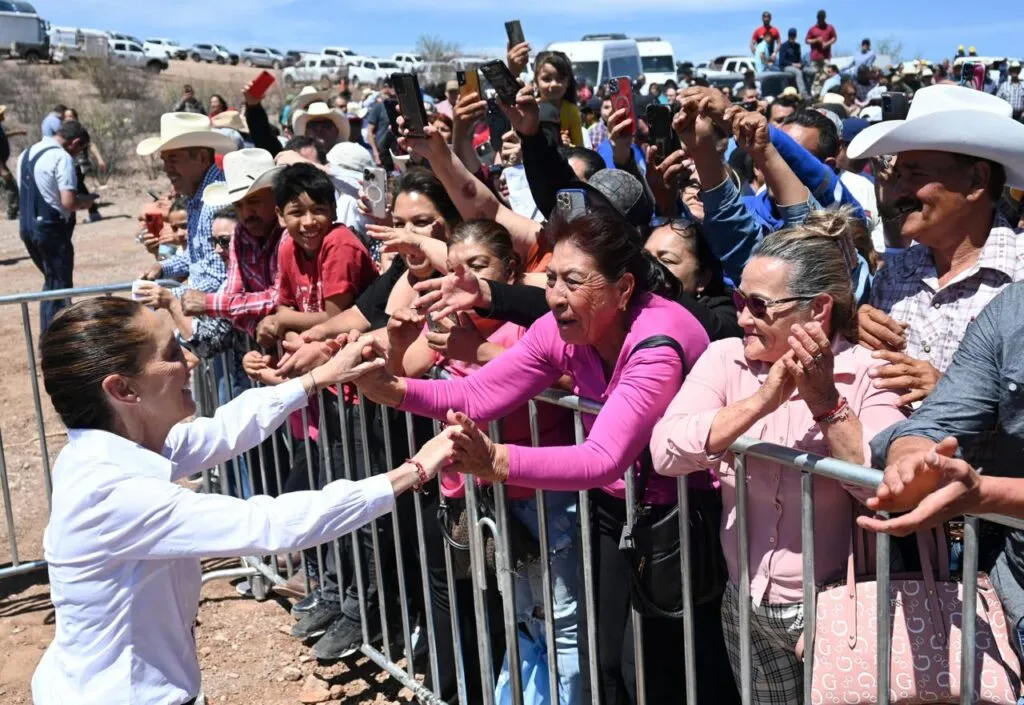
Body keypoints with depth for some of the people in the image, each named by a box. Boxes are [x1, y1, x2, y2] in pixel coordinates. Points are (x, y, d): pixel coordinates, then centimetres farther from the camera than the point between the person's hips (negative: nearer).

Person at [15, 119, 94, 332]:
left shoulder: (26, 154, 13)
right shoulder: (62, 157, -15)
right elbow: (68, 202, -23)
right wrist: (84, 202, -2)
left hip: (26, 226, 8)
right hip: (51, 228, -8)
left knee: (51, 282, 21)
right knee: (60, 287, 2)